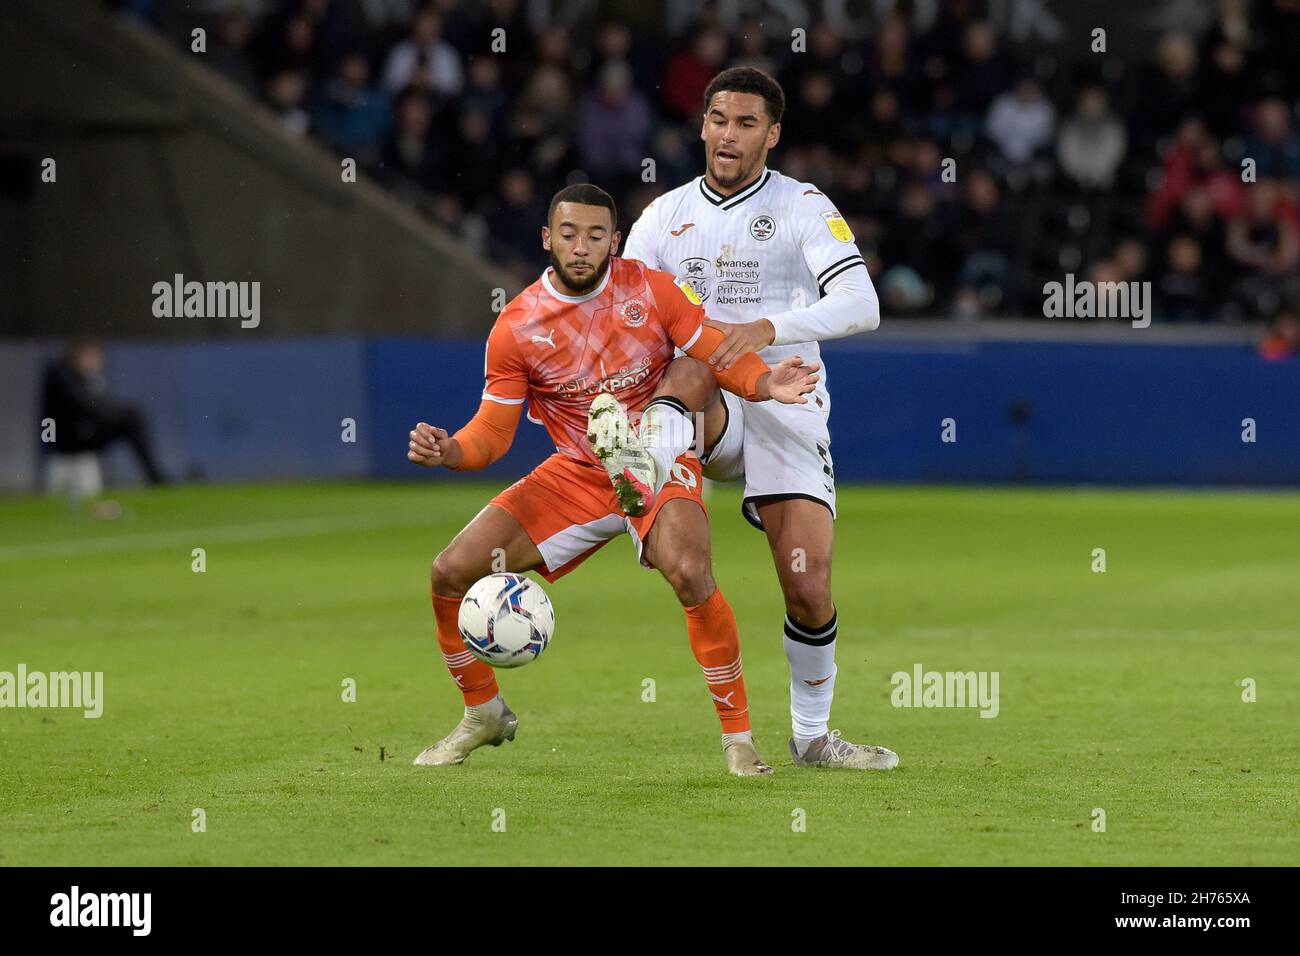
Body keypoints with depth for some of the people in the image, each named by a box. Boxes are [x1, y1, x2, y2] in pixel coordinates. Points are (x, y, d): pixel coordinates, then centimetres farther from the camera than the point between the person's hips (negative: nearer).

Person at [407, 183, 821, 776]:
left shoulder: (651, 291, -8)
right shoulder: (516, 327, -7)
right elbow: (492, 433, -4)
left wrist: (765, 383, -23)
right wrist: (447, 452, -26)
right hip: (575, 476, 3)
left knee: (690, 573, -33)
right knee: (450, 572, -8)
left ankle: (738, 734, -18)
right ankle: (484, 715, 18)